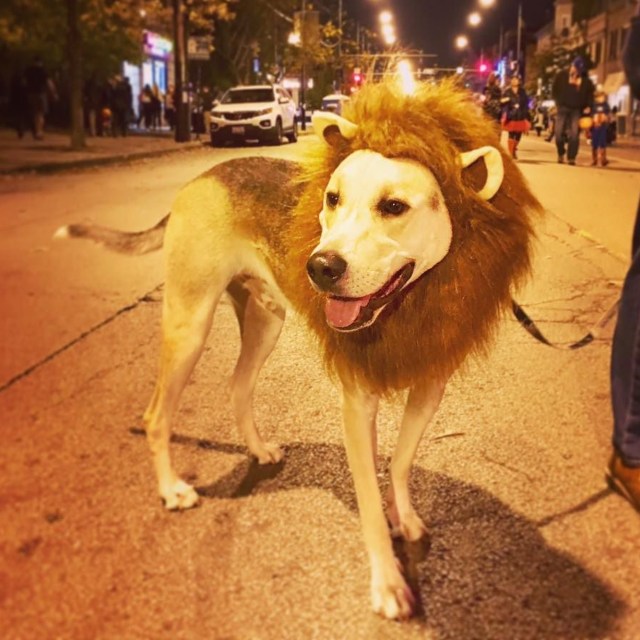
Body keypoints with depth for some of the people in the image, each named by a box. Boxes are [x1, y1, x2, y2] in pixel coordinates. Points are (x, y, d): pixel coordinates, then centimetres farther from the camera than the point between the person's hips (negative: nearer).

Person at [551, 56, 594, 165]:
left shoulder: (586, 80, 3)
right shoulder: (562, 76, 0)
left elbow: (590, 94, 12)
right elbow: (554, 90, 6)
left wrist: (588, 106, 0)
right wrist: (558, 102, -2)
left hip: (576, 110, 0)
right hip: (563, 108, 0)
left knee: (574, 134, -8)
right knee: (559, 133, -3)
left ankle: (571, 157, -4)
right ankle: (560, 155, 17)